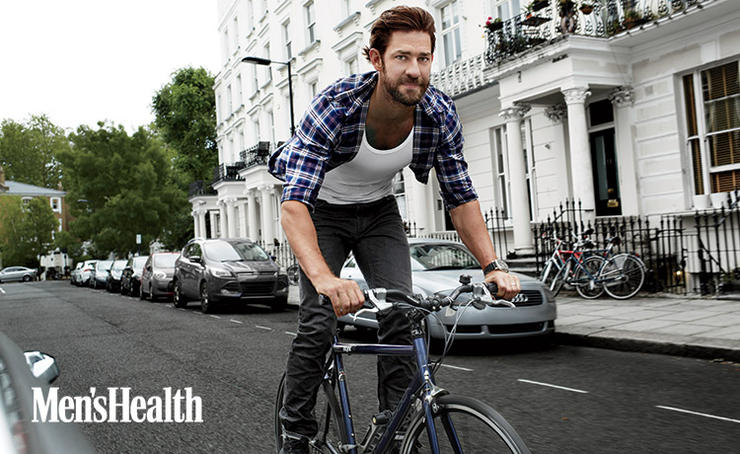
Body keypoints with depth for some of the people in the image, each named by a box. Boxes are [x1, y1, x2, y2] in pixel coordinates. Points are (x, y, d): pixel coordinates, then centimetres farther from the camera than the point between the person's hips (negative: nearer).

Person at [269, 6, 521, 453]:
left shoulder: (441, 114, -21)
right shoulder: (335, 106, -34)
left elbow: (461, 197, -11)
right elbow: (294, 203, -42)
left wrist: (493, 265, -25)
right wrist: (323, 276, -58)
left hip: (379, 210, 3)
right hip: (322, 211, -3)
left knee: (401, 316, -10)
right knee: (319, 321, -16)